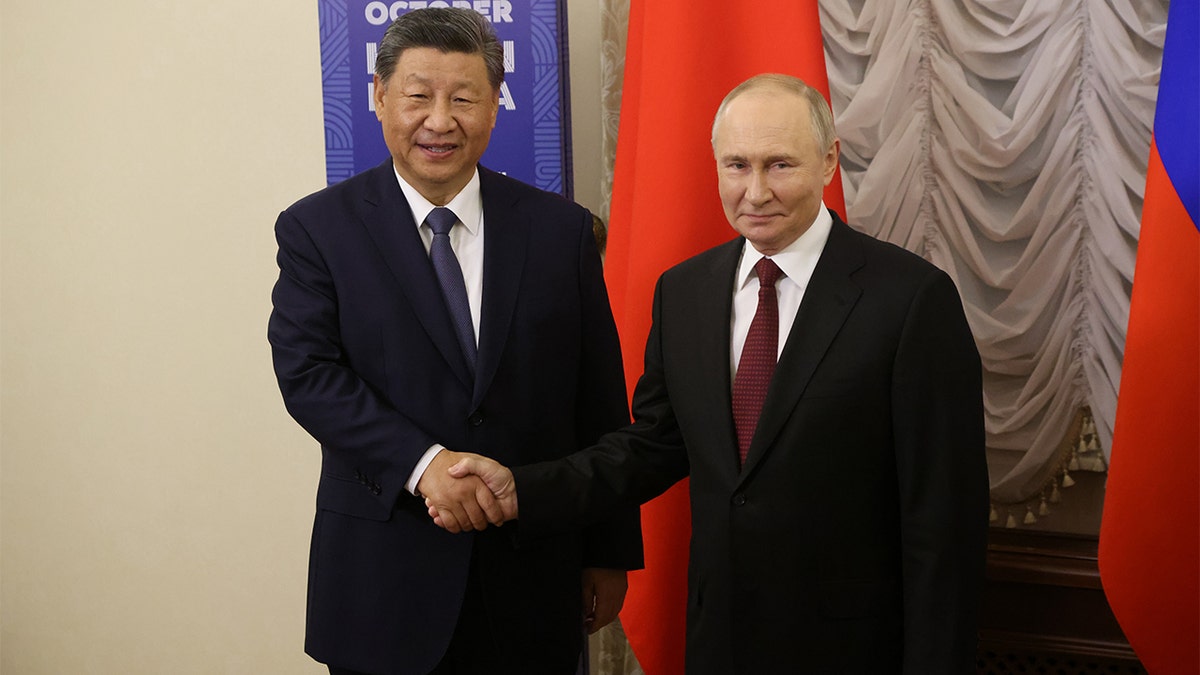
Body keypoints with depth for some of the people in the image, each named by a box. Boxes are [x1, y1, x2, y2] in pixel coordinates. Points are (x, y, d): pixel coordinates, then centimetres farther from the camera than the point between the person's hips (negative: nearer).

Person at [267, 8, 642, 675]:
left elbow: (601, 403, 3)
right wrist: (422, 462, -24)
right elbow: (307, 373, -11)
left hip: (533, 576, 2)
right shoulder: (317, 228, -1)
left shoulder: (562, 228, 2)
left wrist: (610, 553, 5)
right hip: (383, 577, -1)